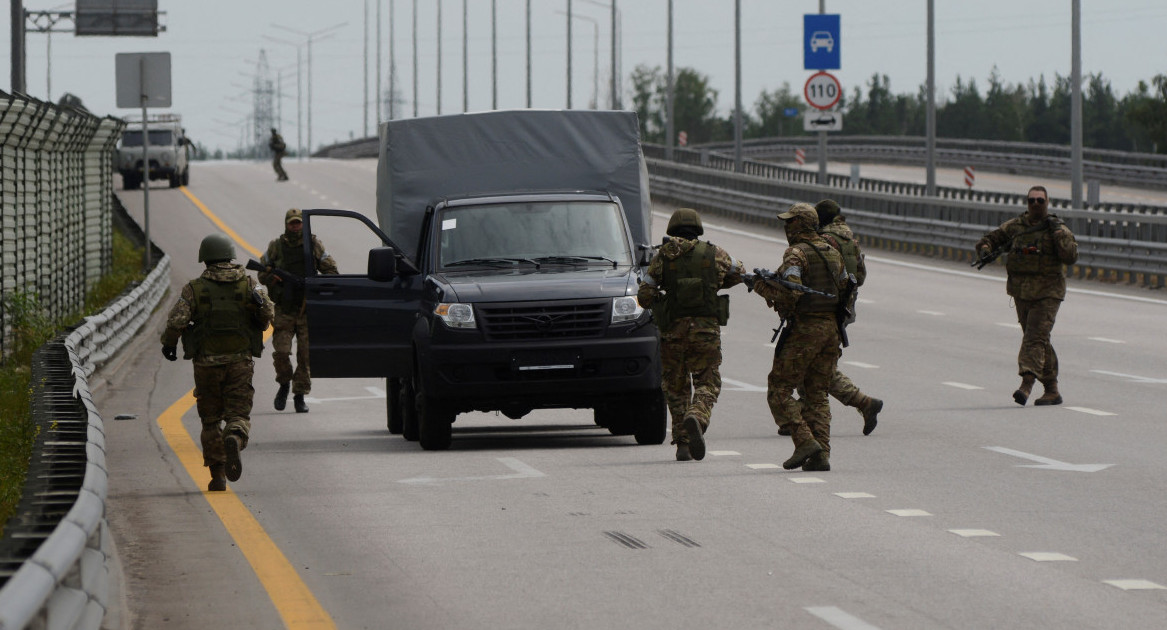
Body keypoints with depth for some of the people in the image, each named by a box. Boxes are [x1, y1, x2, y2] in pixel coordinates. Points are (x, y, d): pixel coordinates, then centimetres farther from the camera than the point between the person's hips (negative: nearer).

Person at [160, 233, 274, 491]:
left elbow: (176, 321, -9)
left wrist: (168, 344, 6)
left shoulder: (194, 289, -1)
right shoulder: (249, 285, 1)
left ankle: (217, 475, 10)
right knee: (238, 414, 3)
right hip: (240, 362, 0)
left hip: (207, 363, 0)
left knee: (211, 420, 12)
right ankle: (234, 440, -32)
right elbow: (268, 313, -12)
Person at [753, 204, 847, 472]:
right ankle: (821, 454, 1)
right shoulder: (833, 253, 13)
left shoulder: (796, 254, -11)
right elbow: (846, 287, 18)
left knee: (779, 390, 0)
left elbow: (790, 293, -22)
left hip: (804, 329, -7)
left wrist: (763, 287, -6)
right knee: (817, 394, 11)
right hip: (831, 327, 7)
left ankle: (805, 442, -13)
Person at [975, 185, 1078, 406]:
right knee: (1040, 341, 10)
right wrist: (985, 251, -4)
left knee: (1035, 337, -18)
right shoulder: (1015, 226, 8)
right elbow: (989, 239, 17)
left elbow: (1071, 257, -14)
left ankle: (1026, 384, -28)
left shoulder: (1058, 229, -2)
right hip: (1022, 293, 5)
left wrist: (1058, 231, -19)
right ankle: (1052, 391, 18)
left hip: (1047, 294, -5)